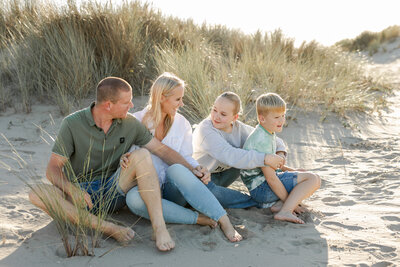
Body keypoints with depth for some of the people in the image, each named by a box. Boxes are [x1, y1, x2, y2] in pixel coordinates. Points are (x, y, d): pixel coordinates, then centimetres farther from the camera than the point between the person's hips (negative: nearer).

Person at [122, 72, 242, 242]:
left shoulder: (181, 123, 9)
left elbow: (186, 157, 9)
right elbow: (124, 152, 4)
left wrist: (197, 168, -14)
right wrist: (123, 159, -22)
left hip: (173, 189, 1)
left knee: (176, 169, -35)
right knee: (133, 198, -37)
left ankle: (224, 221, -39)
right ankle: (198, 218, -31)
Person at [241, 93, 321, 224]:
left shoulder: (268, 134, 11)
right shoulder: (262, 141, -22)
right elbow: (271, 179, -22)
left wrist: (290, 170, 11)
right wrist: (289, 200, -13)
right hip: (261, 187, -10)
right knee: (313, 179, -15)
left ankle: (280, 205, 0)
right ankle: (285, 211, -26)